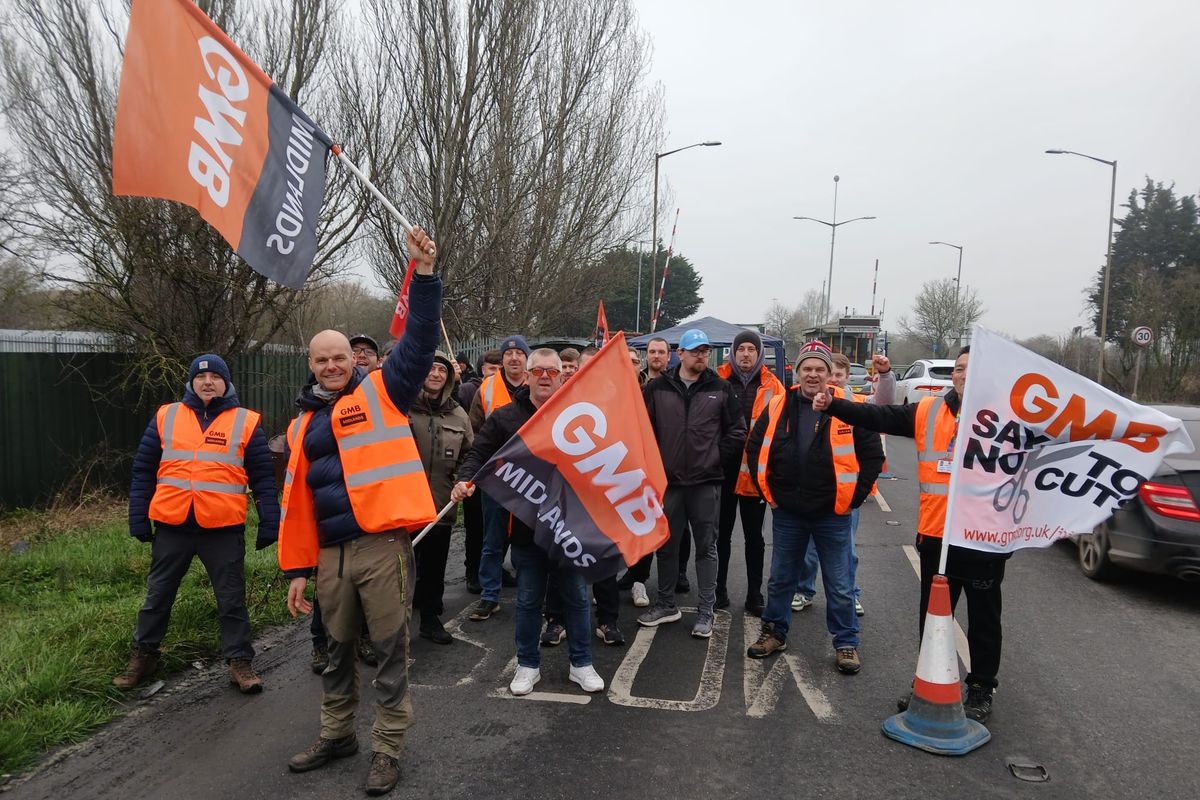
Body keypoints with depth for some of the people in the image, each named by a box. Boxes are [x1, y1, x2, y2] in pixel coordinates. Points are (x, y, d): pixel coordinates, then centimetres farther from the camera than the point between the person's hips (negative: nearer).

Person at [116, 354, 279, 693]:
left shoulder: (246, 422, 3)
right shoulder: (165, 417, 8)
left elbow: (263, 477, 1)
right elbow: (143, 471, 9)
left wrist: (269, 523, -3)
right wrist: (139, 520, 5)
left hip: (224, 529, -2)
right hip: (171, 526, 2)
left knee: (232, 599, 6)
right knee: (157, 596, 17)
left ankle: (240, 661, 19)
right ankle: (143, 655, 36)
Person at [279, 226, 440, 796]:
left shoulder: (381, 392, 2)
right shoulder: (303, 425, 15)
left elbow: (419, 342, -12)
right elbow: (296, 502, 15)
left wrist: (424, 276, -23)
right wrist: (296, 567, 13)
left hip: (383, 543, -5)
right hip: (332, 554, 5)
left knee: (390, 649, 5)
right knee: (338, 650, 20)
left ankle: (387, 748, 21)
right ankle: (337, 734, 40)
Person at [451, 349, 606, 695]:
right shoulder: (505, 417, 0)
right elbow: (480, 453, -1)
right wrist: (466, 478, -19)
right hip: (526, 526, 0)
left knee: (577, 597, 12)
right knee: (528, 601, 13)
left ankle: (581, 663, 29)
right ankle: (528, 665, 30)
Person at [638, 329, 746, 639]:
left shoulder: (720, 389, 1)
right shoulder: (658, 388, 2)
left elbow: (737, 430, 5)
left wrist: (718, 459, 0)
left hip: (706, 483, -1)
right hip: (668, 480, 1)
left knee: (706, 547, 6)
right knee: (666, 545, 12)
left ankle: (706, 612, 15)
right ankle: (666, 604, 27)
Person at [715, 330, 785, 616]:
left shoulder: (772, 386, 0)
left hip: (756, 471, 0)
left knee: (754, 536, 12)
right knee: (722, 533, 12)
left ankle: (754, 594, 23)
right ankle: (719, 589, 26)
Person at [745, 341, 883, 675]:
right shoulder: (778, 407, 0)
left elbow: (873, 454, -2)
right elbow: (755, 448, 10)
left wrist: (854, 496, -4)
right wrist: (767, 490, 4)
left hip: (833, 513, -2)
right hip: (787, 512, 3)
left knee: (839, 585, 8)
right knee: (780, 578, 16)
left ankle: (847, 643, 24)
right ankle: (775, 632, 32)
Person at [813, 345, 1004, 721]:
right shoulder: (928, 411, 2)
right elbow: (879, 417, -4)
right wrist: (833, 405, -15)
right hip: (936, 535, 4)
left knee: (983, 620, 13)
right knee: (932, 615, 18)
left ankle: (981, 689, 30)